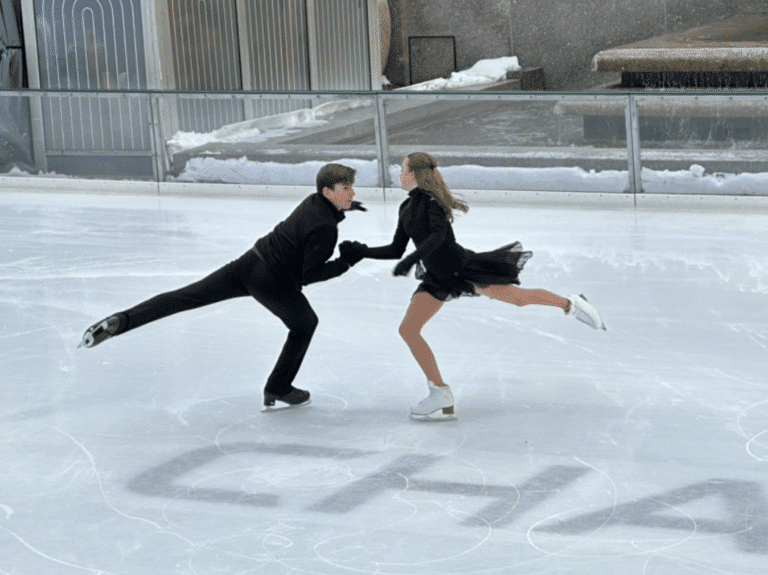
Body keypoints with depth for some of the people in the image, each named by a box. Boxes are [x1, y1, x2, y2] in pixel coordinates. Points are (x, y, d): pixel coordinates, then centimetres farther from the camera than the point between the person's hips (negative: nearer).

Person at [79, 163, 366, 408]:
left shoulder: (314, 202, 7)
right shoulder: (325, 228, -20)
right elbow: (309, 275, -20)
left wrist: (343, 210, 30)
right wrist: (345, 262, -15)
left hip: (250, 261, 7)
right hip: (273, 282, -7)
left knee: (185, 297, 0)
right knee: (305, 324, 20)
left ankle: (121, 321, -13)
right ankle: (278, 390, 27)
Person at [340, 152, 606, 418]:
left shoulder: (431, 199, -15)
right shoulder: (406, 208, 8)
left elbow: (439, 234, -29)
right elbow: (396, 250, 12)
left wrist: (412, 258, -38)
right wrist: (362, 251, 3)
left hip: (461, 268, -8)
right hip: (437, 278, 8)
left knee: (519, 297, -1)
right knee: (408, 329, -4)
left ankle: (572, 304, 26)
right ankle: (440, 393, 2)